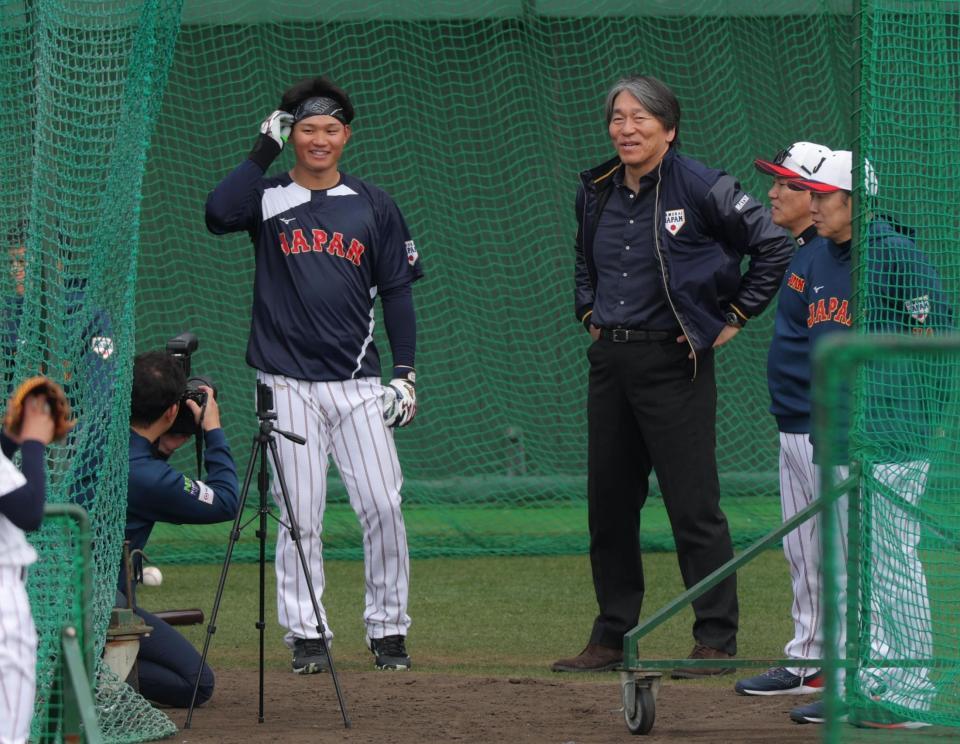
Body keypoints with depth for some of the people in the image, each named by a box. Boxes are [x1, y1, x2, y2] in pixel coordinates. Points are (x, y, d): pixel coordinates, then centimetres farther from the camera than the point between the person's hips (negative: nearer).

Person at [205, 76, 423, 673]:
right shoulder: (269, 198, 4)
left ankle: (388, 629, 6)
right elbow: (218, 214, -18)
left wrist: (406, 372, 2)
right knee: (299, 515, -2)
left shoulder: (373, 206, 9)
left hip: (360, 385, 1)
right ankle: (307, 634, 6)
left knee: (382, 506, -5)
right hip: (289, 383, -1)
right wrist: (265, 151, -12)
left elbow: (396, 290, 10)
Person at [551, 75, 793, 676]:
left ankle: (717, 640, 0)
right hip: (609, 361, 7)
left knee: (693, 505, -6)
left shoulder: (701, 188, -10)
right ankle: (612, 638, 17)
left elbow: (776, 247, -8)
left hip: (674, 362, -6)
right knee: (608, 503, 9)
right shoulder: (596, 193, 10)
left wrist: (735, 317, -6)